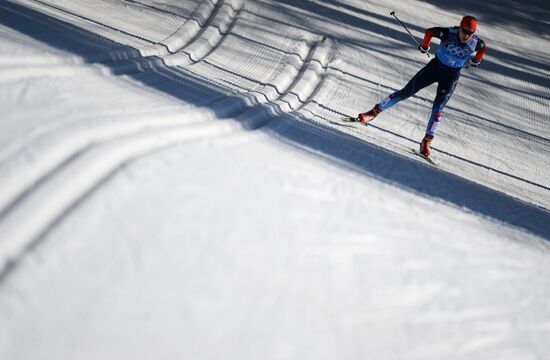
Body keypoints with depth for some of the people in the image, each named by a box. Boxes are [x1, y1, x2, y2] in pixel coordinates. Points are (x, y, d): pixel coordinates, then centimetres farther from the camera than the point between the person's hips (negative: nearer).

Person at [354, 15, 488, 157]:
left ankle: (426, 142, -3)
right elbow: (429, 31, -5)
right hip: (435, 66, 0)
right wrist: (424, 47, 6)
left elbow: (484, 48, 7)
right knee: (407, 92, -2)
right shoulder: (449, 33, -22)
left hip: (451, 76, 0)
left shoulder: (476, 43, -18)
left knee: (438, 108, -12)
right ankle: (374, 112, 5)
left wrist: (476, 60, 18)